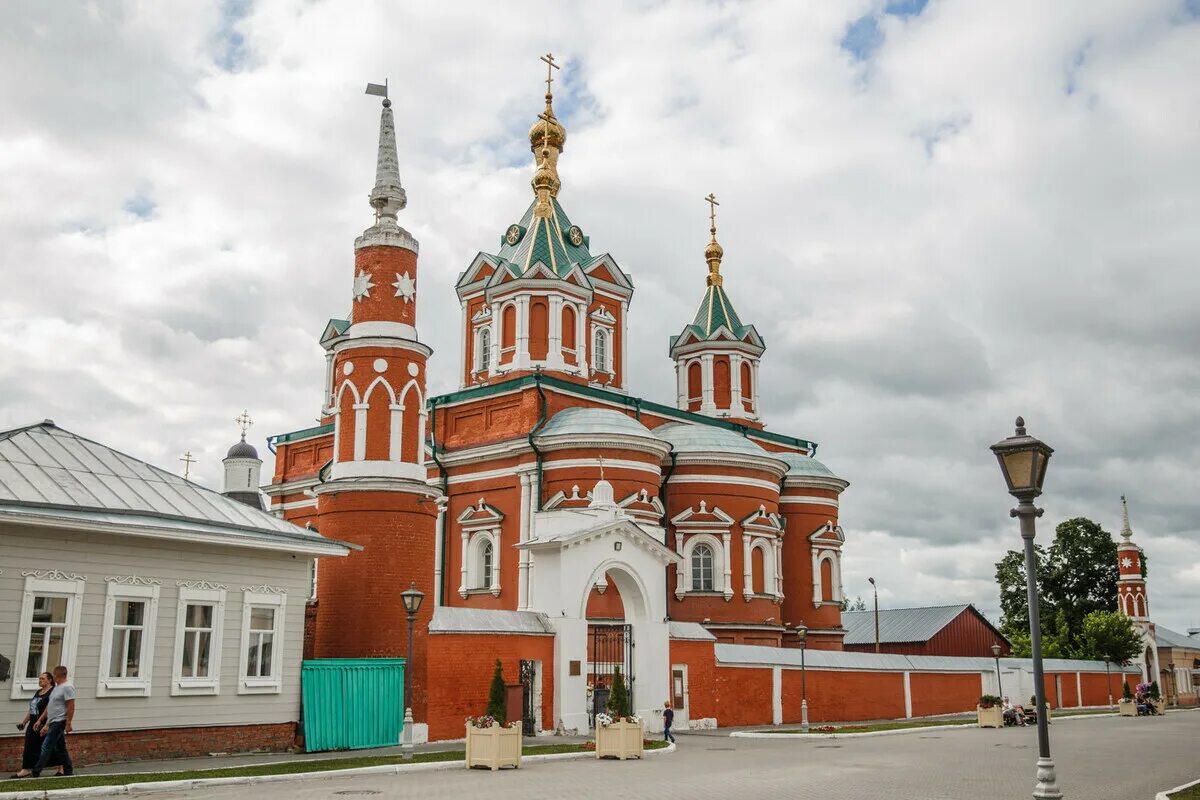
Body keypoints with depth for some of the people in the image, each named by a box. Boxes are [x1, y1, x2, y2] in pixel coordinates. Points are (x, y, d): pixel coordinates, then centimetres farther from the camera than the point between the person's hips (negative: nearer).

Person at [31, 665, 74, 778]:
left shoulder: (67, 687, -14)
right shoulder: (57, 688, 17)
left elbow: (71, 707, -19)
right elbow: (50, 707, 21)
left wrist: (68, 723, -21)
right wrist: (40, 720, 18)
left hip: (59, 722, -10)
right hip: (53, 722, 10)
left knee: (46, 747, -10)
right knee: (60, 748, 11)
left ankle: (36, 772, -9)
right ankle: (68, 772, 14)